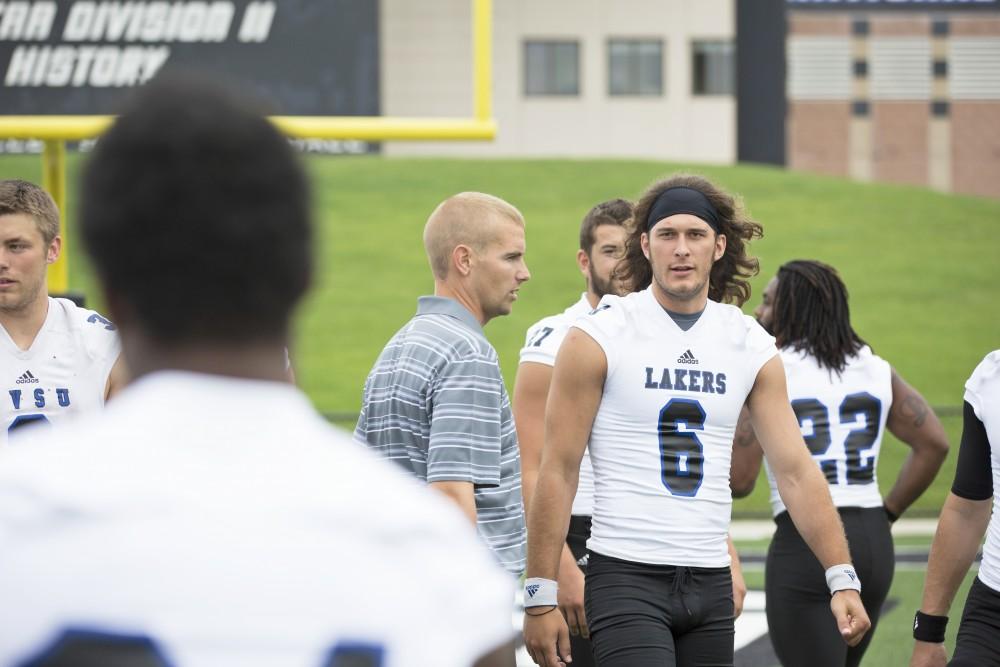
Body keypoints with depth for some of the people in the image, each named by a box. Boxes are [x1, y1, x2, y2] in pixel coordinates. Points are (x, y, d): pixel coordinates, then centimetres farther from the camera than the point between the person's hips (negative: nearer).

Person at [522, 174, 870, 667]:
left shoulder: (752, 347, 7)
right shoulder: (597, 339, -5)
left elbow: (796, 471, 7)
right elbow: (558, 471, -5)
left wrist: (842, 577, -2)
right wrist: (540, 597, -9)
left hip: (711, 586, 5)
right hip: (626, 576, -5)